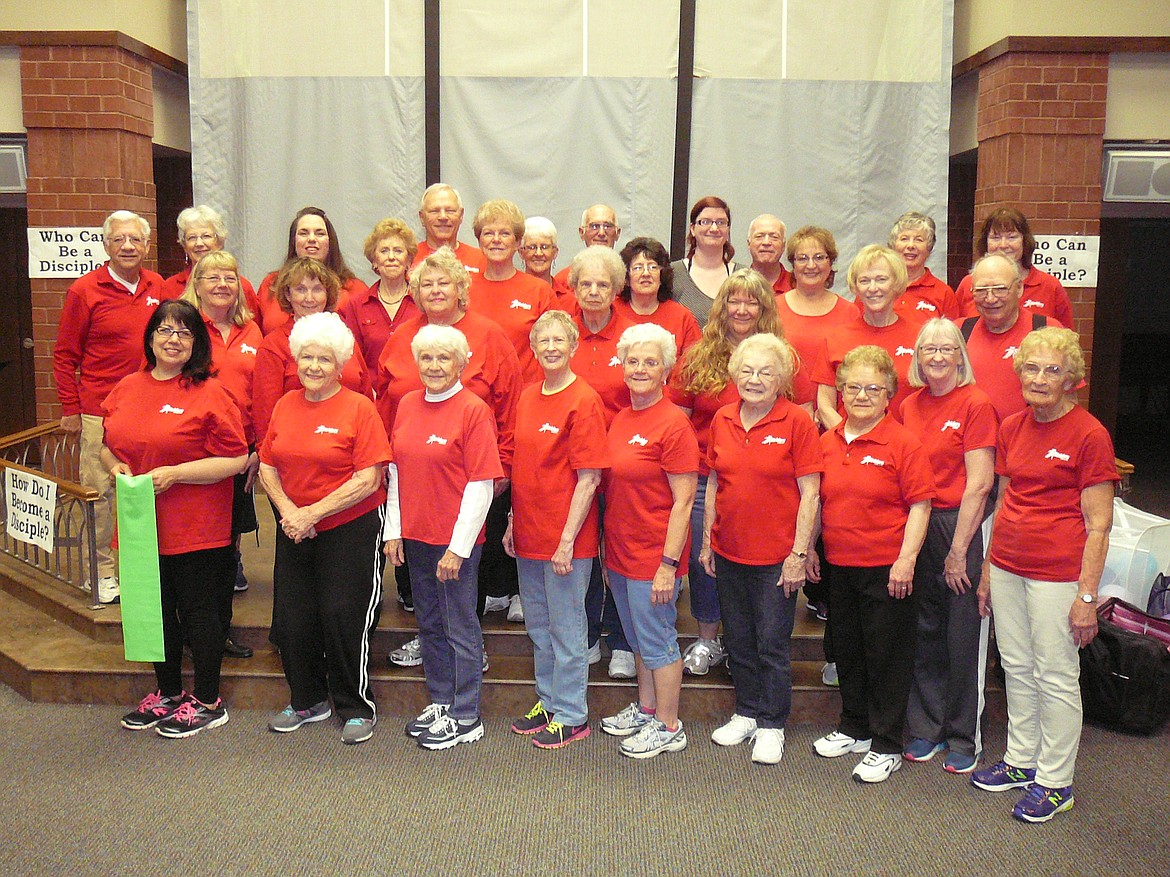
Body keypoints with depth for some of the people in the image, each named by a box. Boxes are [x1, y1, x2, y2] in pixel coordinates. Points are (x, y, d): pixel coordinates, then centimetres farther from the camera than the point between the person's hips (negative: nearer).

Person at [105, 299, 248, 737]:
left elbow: (235, 459, -14)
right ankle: (167, 693, 35)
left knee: (198, 611, 5)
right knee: (156, 610, 17)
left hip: (196, 529, -6)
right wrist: (114, 466, -3)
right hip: (142, 523, 6)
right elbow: (108, 446, 19)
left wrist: (175, 474, -19)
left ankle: (208, 702, 20)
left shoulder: (210, 393, -11)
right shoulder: (126, 388, 8)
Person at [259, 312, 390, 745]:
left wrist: (312, 513, -16)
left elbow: (368, 479, -16)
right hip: (294, 531, 6)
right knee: (294, 619, 9)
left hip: (351, 529, -5)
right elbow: (267, 465, 10)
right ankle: (307, 701, 30)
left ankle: (356, 709, 16)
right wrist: (287, 509, -7)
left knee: (343, 617, -3)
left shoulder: (359, 408, -10)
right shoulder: (285, 405, 8)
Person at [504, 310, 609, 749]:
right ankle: (549, 701, 35)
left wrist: (567, 540, -18)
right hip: (528, 533, 7)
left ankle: (571, 716, 20)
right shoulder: (528, 397, 8)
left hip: (565, 538, -7)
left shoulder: (584, 401, -13)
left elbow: (588, 479, -16)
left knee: (567, 629, 5)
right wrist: (513, 523, 11)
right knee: (538, 626, 19)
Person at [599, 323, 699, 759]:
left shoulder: (674, 424, -16)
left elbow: (683, 502, -17)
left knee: (657, 641, 4)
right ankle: (646, 710, 37)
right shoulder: (621, 419, 8)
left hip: (654, 555, -8)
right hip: (620, 550, 8)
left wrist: (668, 563, -19)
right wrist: (607, 544, 13)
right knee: (638, 638, 20)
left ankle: (668, 727, 20)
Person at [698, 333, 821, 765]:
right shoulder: (722, 419, 3)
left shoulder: (797, 422, -10)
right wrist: (707, 541, 9)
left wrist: (798, 553, -13)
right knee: (738, 640, 16)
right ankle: (746, 713, 34)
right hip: (729, 551, 5)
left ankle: (771, 725, 21)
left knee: (772, 644, 5)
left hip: (776, 556, -5)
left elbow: (810, 493, -10)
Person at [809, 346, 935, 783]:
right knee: (847, 649, 18)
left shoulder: (903, 444, -11)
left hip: (885, 568, -6)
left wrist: (906, 559, -17)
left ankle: (886, 745, 18)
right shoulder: (828, 442, 6)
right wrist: (808, 548, 13)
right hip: (838, 566, 6)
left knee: (886, 655, 5)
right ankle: (854, 729, 35)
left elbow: (920, 505, -12)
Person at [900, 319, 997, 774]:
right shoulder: (910, 406, 9)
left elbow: (979, 485, -12)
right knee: (925, 633, 12)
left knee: (964, 638, 3)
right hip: (915, 525, 5)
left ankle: (964, 738, 18)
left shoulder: (976, 404, -8)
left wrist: (957, 552, -12)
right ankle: (927, 729, 25)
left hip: (960, 526, -5)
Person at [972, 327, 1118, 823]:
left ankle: (1055, 781, 19)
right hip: (1008, 567, 6)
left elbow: (1098, 526, -11)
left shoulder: (1089, 434, -11)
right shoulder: (1012, 428, 8)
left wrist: (1087, 596, -14)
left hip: (1057, 574, -6)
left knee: (1056, 676, 4)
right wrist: (988, 569, 16)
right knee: (1017, 668, 16)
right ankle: (1021, 760, 32)